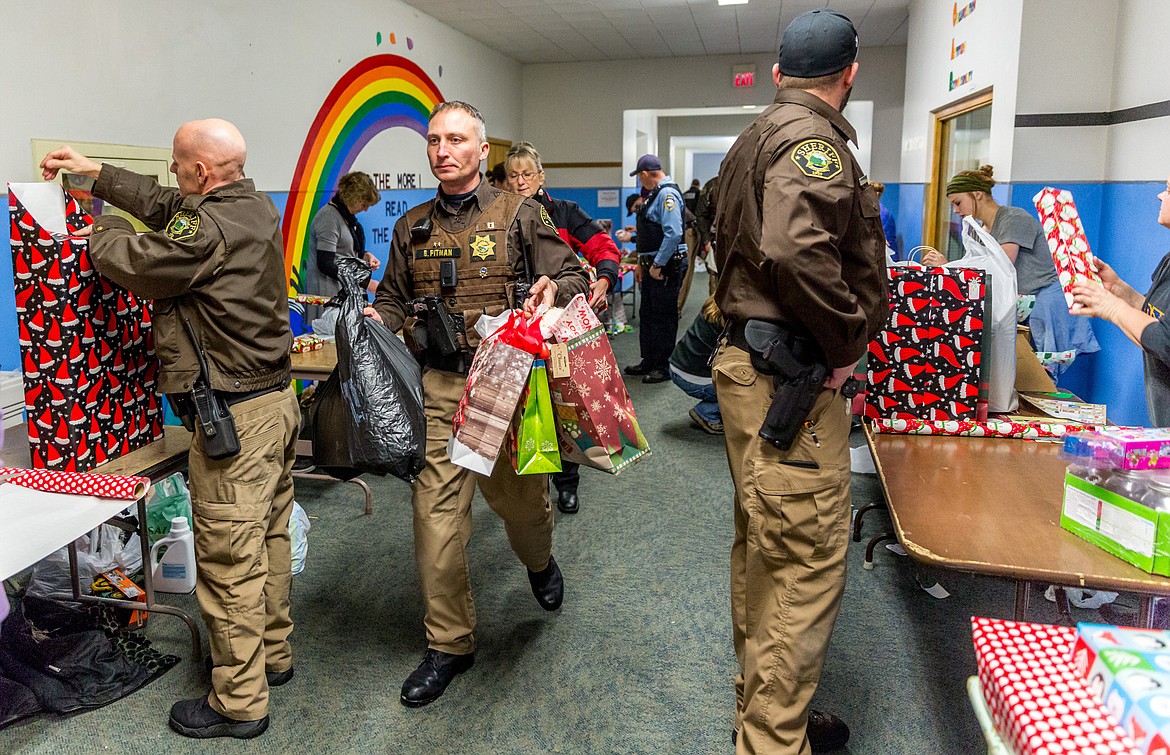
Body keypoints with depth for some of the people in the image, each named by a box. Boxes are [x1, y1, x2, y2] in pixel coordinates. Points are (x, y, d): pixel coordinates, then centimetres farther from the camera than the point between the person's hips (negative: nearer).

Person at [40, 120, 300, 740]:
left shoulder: (208, 229, -20)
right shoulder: (258, 207, 8)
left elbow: (131, 261, -10)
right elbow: (165, 207, 21)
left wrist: (103, 230, 13)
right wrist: (94, 172, 27)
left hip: (235, 415, -10)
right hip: (278, 398, 10)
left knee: (228, 559, 1)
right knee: (267, 538, 20)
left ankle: (238, 703, 13)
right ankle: (272, 655, 36)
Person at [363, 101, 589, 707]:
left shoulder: (518, 215, 2)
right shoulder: (411, 227, 13)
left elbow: (574, 277, -1)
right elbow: (395, 299, 20)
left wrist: (553, 288, -23)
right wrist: (375, 319, -2)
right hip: (438, 386, 3)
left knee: (518, 496, 9)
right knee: (436, 511, 0)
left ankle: (539, 560, 48)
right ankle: (449, 643, 17)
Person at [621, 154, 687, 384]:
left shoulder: (667, 194, -16)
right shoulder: (656, 194, 16)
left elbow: (674, 233, -25)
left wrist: (658, 265, -23)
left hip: (666, 266, -10)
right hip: (653, 265, 10)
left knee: (664, 317, -2)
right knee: (648, 314, 15)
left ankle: (664, 367, 7)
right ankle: (649, 361, 26)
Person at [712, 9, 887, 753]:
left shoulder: (756, 139, 19)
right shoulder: (813, 139, -13)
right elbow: (794, 249, -32)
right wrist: (846, 342, -18)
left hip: (752, 362, 11)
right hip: (793, 380, -11)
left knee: (763, 550, 19)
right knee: (806, 566, -3)